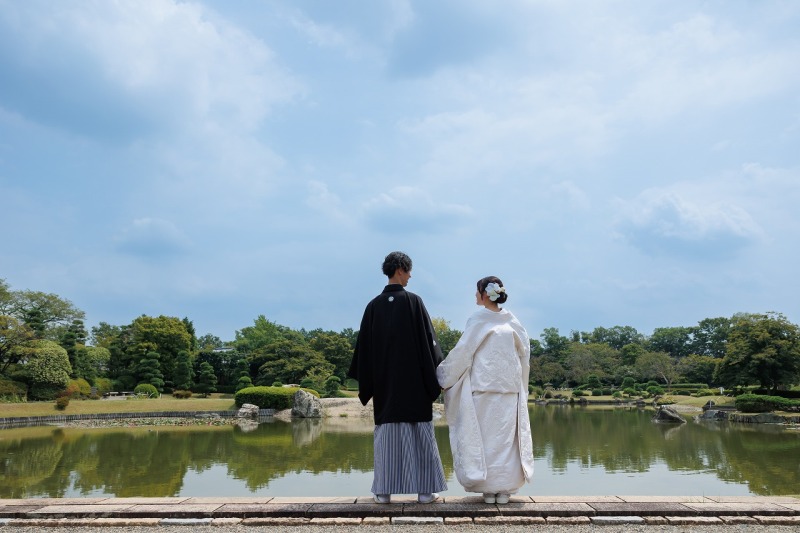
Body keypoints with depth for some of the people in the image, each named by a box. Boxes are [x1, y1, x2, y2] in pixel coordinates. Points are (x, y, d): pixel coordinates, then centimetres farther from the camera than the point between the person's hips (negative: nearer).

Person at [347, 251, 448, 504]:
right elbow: (428, 341, -7)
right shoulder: (414, 301, -7)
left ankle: (384, 490, 11)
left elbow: (364, 346, 4)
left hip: (384, 381, 3)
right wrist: (435, 377, 2)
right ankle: (424, 490, 10)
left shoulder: (374, 305, 3)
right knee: (419, 433, 5)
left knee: (387, 432, 9)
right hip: (414, 380, -3)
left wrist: (365, 384, 11)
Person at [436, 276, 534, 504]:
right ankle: (505, 489, 10)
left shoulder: (478, 319, -6)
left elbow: (462, 352, -7)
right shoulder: (511, 320, 6)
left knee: (484, 436, 3)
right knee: (506, 437, 8)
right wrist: (520, 385, 21)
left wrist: (442, 374, 3)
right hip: (510, 388, 4)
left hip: (483, 387, -4)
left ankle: (489, 489, 6)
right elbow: (524, 352, 10)